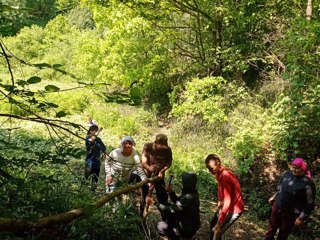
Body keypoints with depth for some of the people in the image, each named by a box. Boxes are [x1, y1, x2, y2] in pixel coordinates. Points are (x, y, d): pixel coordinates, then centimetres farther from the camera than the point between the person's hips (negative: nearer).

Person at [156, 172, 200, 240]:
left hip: (187, 229, -9)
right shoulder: (191, 193, 0)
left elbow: (172, 210, -26)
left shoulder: (188, 197, -30)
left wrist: (159, 205, -13)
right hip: (189, 225, 9)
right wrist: (171, 192, -3)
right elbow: (177, 202, 12)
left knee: (160, 225, -7)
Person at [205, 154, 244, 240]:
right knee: (213, 224, 24)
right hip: (225, 205, 10)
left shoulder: (225, 176, -33)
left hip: (234, 208, -10)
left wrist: (219, 224, -36)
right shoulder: (219, 173, -4)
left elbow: (228, 202, -36)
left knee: (215, 232, -10)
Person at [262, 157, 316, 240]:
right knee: (272, 226, 25)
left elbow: (310, 204, -18)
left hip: (291, 213, -5)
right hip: (277, 207, 5)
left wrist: (301, 218, -15)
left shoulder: (308, 184, -26)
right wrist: (274, 197, 19)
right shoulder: (287, 173, -8)